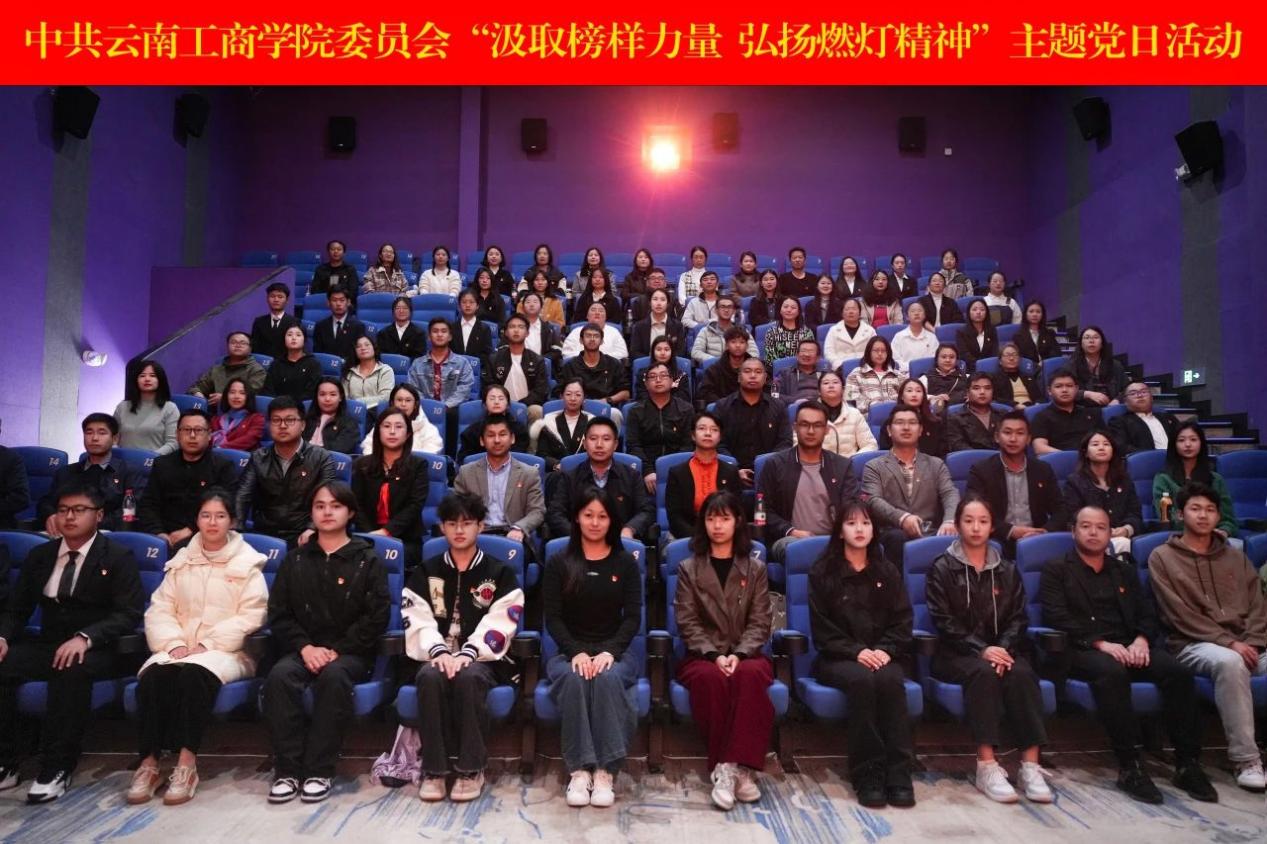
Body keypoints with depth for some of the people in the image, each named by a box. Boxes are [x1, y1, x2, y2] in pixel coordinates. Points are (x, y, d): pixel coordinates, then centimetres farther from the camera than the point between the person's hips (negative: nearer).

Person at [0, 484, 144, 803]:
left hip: (97, 650, -5)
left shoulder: (118, 557, -4)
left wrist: (84, 638, -28)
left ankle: (56, 768, -26)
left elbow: (129, 614, -12)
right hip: (47, 645, 5)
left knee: (71, 668, -37)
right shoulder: (39, 555, 12)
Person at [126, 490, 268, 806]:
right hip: (181, 647, 3)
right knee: (153, 675, -29)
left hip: (227, 650, -3)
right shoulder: (181, 561, 16)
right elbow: (160, 609, 8)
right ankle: (148, 762, -25)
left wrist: (207, 645, -15)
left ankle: (187, 762, -29)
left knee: (194, 673, -34)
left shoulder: (247, 563, 3)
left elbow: (251, 616, -6)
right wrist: (175, 643, -11)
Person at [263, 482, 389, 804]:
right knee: (279, 675, -29)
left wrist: (337, 650, -13)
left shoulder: (367, 560, 5)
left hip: (351, 652, -2)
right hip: (303, 649, 3)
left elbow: (377, 616, -3)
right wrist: (305, 647, -9)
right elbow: (278, 613, 8)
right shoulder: (295, 560, 15)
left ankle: (319, 771, -24)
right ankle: (287, 770, -22)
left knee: (334, 676, -35)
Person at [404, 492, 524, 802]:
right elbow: (418, 621, 1)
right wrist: (439, 651, -18)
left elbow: (498, 625, -5)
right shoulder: (426, 572, 15)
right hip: (437, 656, 2)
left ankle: (472, 769, -22)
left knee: (468, 676, -35)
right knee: (430, 676, -33)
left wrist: (466, 654, -20)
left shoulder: (500, 573, 8)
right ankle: (433, 769, -22)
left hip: (483, 659, -2)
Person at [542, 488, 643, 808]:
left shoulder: (625, 563, 9)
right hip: (569, 651, 0)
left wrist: (609, 652, -16)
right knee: (574, 679, -34)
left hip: (615, 651, 0)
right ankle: (579, 769, -28)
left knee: (608, 678, -34)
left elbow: (633, 617, 1)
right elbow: (552, 618, 0)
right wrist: (577, 652, -18)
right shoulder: (558, 563, 7)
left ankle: (606, 770, -29)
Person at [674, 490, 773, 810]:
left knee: (751, 674, -35)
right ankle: (732, 766, -27)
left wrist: (738, 654, -17)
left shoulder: (755, 568, 10)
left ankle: (729, 766, -33)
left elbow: (760, 622, 1)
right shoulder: (689, 569, 8)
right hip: (702, 655, 0)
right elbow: (688, 623, -2)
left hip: (746, 654, 1)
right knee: (711, 678, -35)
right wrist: (714, 655, -18)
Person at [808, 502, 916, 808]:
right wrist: (856, 652, -17)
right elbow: (821, 628, -3)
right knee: (862, 680, -34)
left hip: (882, 655, 2)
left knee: (890, 680, -31)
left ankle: (898, 773, -27)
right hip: (838, 658, -2)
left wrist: (885, 650, -12)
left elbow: (902, 621, 7)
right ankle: (867, 774, -27)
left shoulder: (887, 572, 12)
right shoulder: (823, 573, 2)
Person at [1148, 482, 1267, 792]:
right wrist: (1229, 642, -13)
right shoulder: (1162, 557, 6)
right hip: (1193, 644, -4)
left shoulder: (1236, 558, 22)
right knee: (1229, 662, -38)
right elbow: (1180, 614, -3)